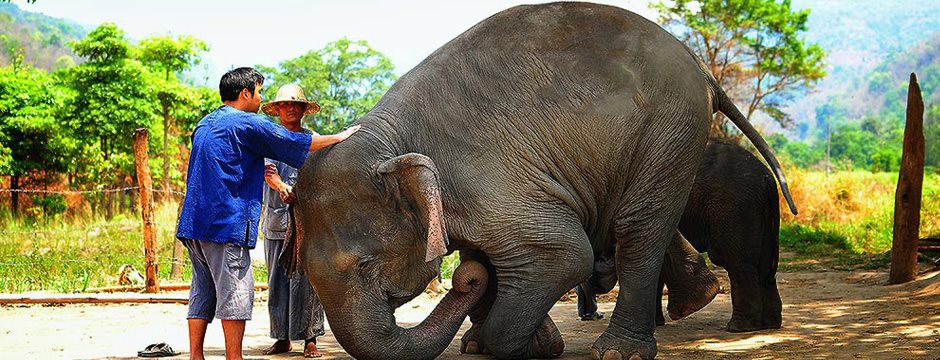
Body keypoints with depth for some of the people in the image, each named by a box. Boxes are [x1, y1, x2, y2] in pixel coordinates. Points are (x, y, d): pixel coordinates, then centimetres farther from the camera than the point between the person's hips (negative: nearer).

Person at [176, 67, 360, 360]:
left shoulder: (204, 124, 20)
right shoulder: (249, 124, -7)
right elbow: (297, 143, -2)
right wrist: (339, 137, 12)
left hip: (194, 223, 9)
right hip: (227, 223, -8)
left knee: (202, 292, 9)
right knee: (235, 293, -5)